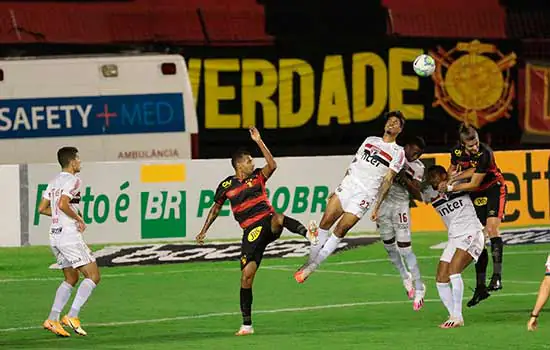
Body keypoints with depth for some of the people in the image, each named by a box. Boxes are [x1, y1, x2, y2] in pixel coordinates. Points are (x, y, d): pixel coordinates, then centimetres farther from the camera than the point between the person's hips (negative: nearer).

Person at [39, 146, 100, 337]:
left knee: (71, 279, 17)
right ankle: (72, 316, -14)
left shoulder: (54, 182, 15)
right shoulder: (73, 180, -11)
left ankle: (52, 319, 7)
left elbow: (42, 208, 15)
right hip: (69, 234, -9)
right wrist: (79, 218, -11)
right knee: (93, 276, -4)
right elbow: (63, 204, -25)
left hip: (54, 234, 9)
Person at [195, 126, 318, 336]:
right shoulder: (226, 186, 7)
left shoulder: (257, 177, 7)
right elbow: (216, 208, 21)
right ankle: (246, 324, 3)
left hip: (268, 222, 0)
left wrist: (258, 141, -14)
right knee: (246, 275, -5)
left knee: (278, 218, -39)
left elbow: (272, 165, -12)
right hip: (251, 231, 0)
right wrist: (203, 231, 19)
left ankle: (308, 234, -64)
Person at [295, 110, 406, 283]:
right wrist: (337, 189, 19)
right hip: (346, 186, 5)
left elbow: (387, 181, -5)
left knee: (340, 230, -11)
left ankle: (312, 267, -6)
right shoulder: (370, 140, 19)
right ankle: (310, 261, -2)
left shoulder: (398, 152, 3)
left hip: (364, 195, -5)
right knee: (325, 222, -9)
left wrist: (377, 207, -11)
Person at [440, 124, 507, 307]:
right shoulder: (457, 152, -10)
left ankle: (497, 276, -29)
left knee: (491, 228, -26)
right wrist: (449, 179, -7)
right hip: (476, 195, 5)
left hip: (494, 189, -5)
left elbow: (474, 184, -24)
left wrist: (451, 187, -19)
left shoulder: (485, 154, -27)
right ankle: (480, 287, 5)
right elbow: (452, 169, 13)